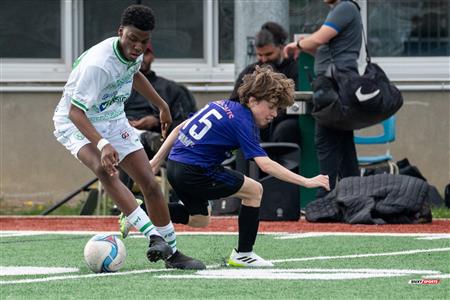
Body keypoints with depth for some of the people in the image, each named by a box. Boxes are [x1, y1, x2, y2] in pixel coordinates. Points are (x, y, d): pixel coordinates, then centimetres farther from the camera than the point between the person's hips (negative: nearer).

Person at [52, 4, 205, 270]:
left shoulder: (134, 53, -8)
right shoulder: (98, 65, -33)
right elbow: (75, 111, -35)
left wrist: (161, 105, 27)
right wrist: (102, 144, -48)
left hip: (114, 120, 7)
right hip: (76, 123, -7)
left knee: (150, 184, -1)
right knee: (104, 168, -36)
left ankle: (171, 252, 13)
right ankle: (154, 237, -41)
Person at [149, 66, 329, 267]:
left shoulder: (223, 105, 14)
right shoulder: (243, 122, -12)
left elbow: (180, 128, 16)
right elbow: (265, 164, -22)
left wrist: (156, 161, 22)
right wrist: (306, 182, -24)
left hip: (174, 166, 9)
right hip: (195, 172, -9)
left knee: (199, 220, 26)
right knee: (254, 190, -1)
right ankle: (243, 254, 4)